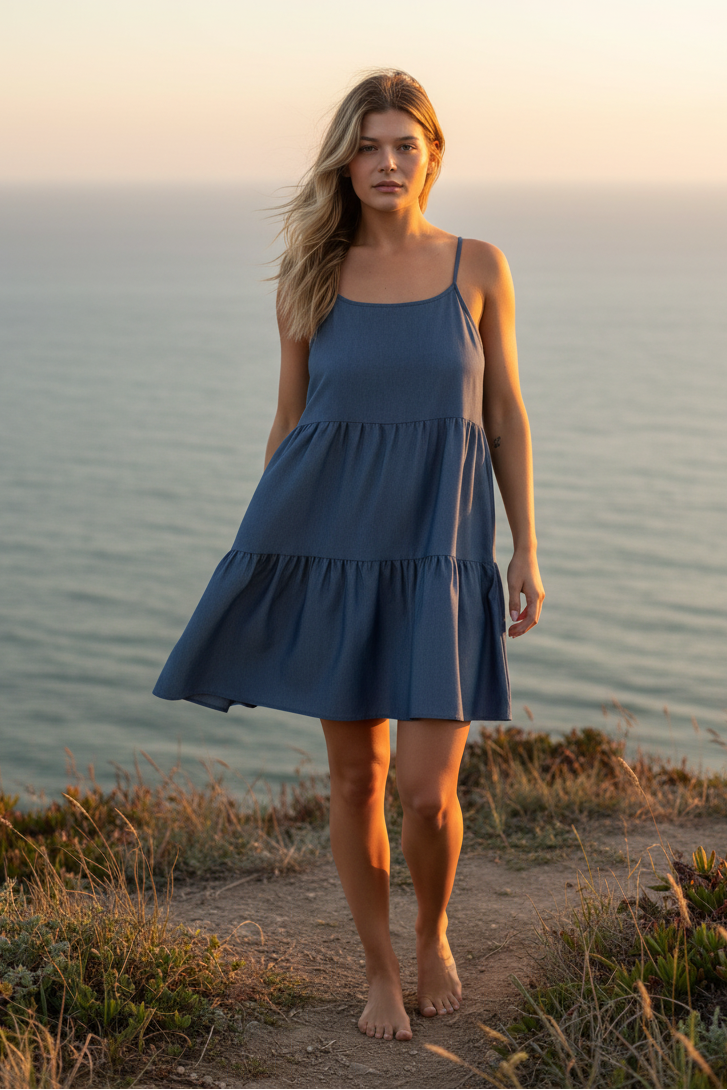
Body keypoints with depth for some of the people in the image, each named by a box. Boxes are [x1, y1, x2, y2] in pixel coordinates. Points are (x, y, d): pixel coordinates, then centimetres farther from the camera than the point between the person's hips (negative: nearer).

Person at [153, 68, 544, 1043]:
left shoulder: (479, 267, 1)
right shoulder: (308, 279, 2)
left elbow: (506, 416, 5)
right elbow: (289, 423, 8)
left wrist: (527, 553, 2)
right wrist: (261, 563, 8)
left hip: (439, 552, -1)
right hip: (336, 546, 1)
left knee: (429, 793, -7)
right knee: (355, 778, 8)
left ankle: (433, 934, 26)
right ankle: (380, 972, 29)